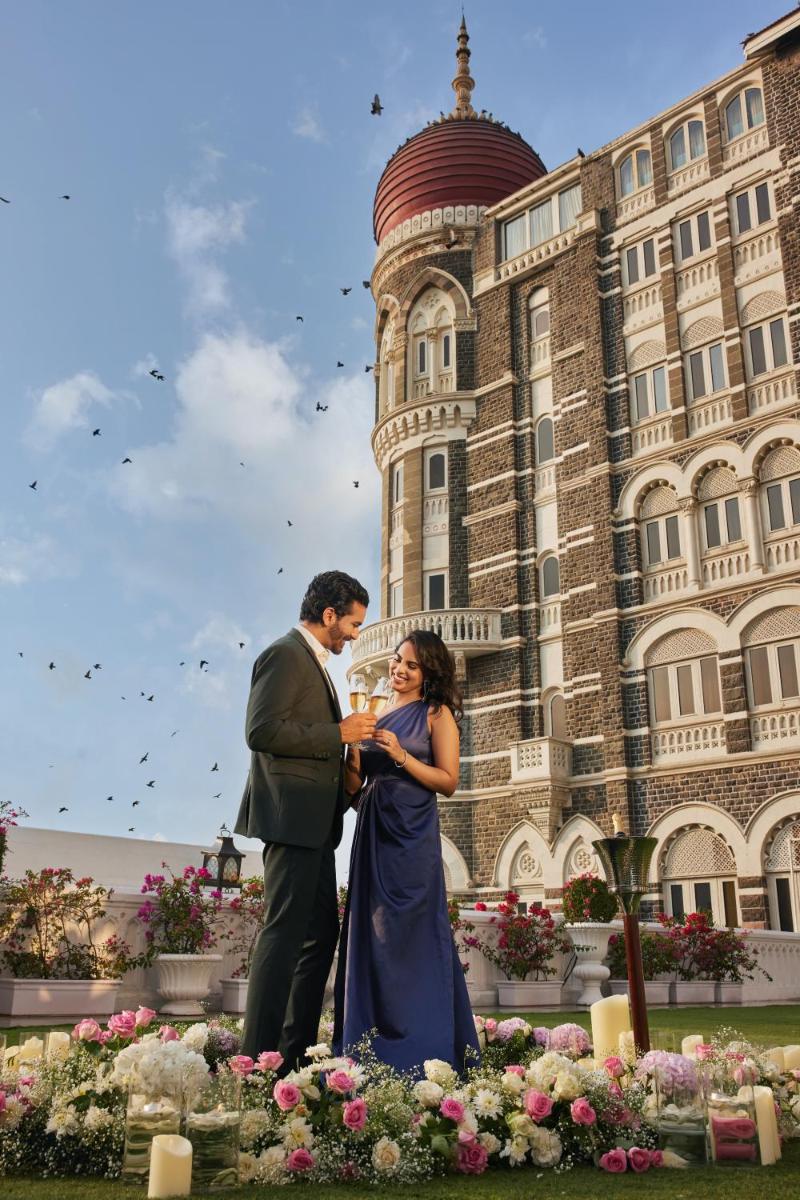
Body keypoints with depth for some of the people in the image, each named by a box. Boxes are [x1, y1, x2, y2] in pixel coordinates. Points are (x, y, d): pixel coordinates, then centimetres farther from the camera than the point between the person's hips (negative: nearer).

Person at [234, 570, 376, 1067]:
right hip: (291, 817, -11)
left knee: (322, 933, 12)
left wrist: (350, 735, 13)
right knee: (286, 931, -9)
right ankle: (259, 1054, -3)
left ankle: (298, 1050, 20)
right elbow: (263, 732, -20)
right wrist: (338, 733, -16)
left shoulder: (313, 662, 22)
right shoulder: (285, 654, -9)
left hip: (314, 824, 11)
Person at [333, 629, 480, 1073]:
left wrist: (401, 756, -16)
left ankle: (419, 1050, 4)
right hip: (372, 831, 6)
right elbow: (355, 785, 13)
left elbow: (448, 781, -7)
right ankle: (372, 1048, 15)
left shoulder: (437, 713, 1)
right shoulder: (379, 714, 16)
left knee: (412, 935, -4)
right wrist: (352, 752, -6)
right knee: (371, 933, 7)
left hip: (412, 835, -6)